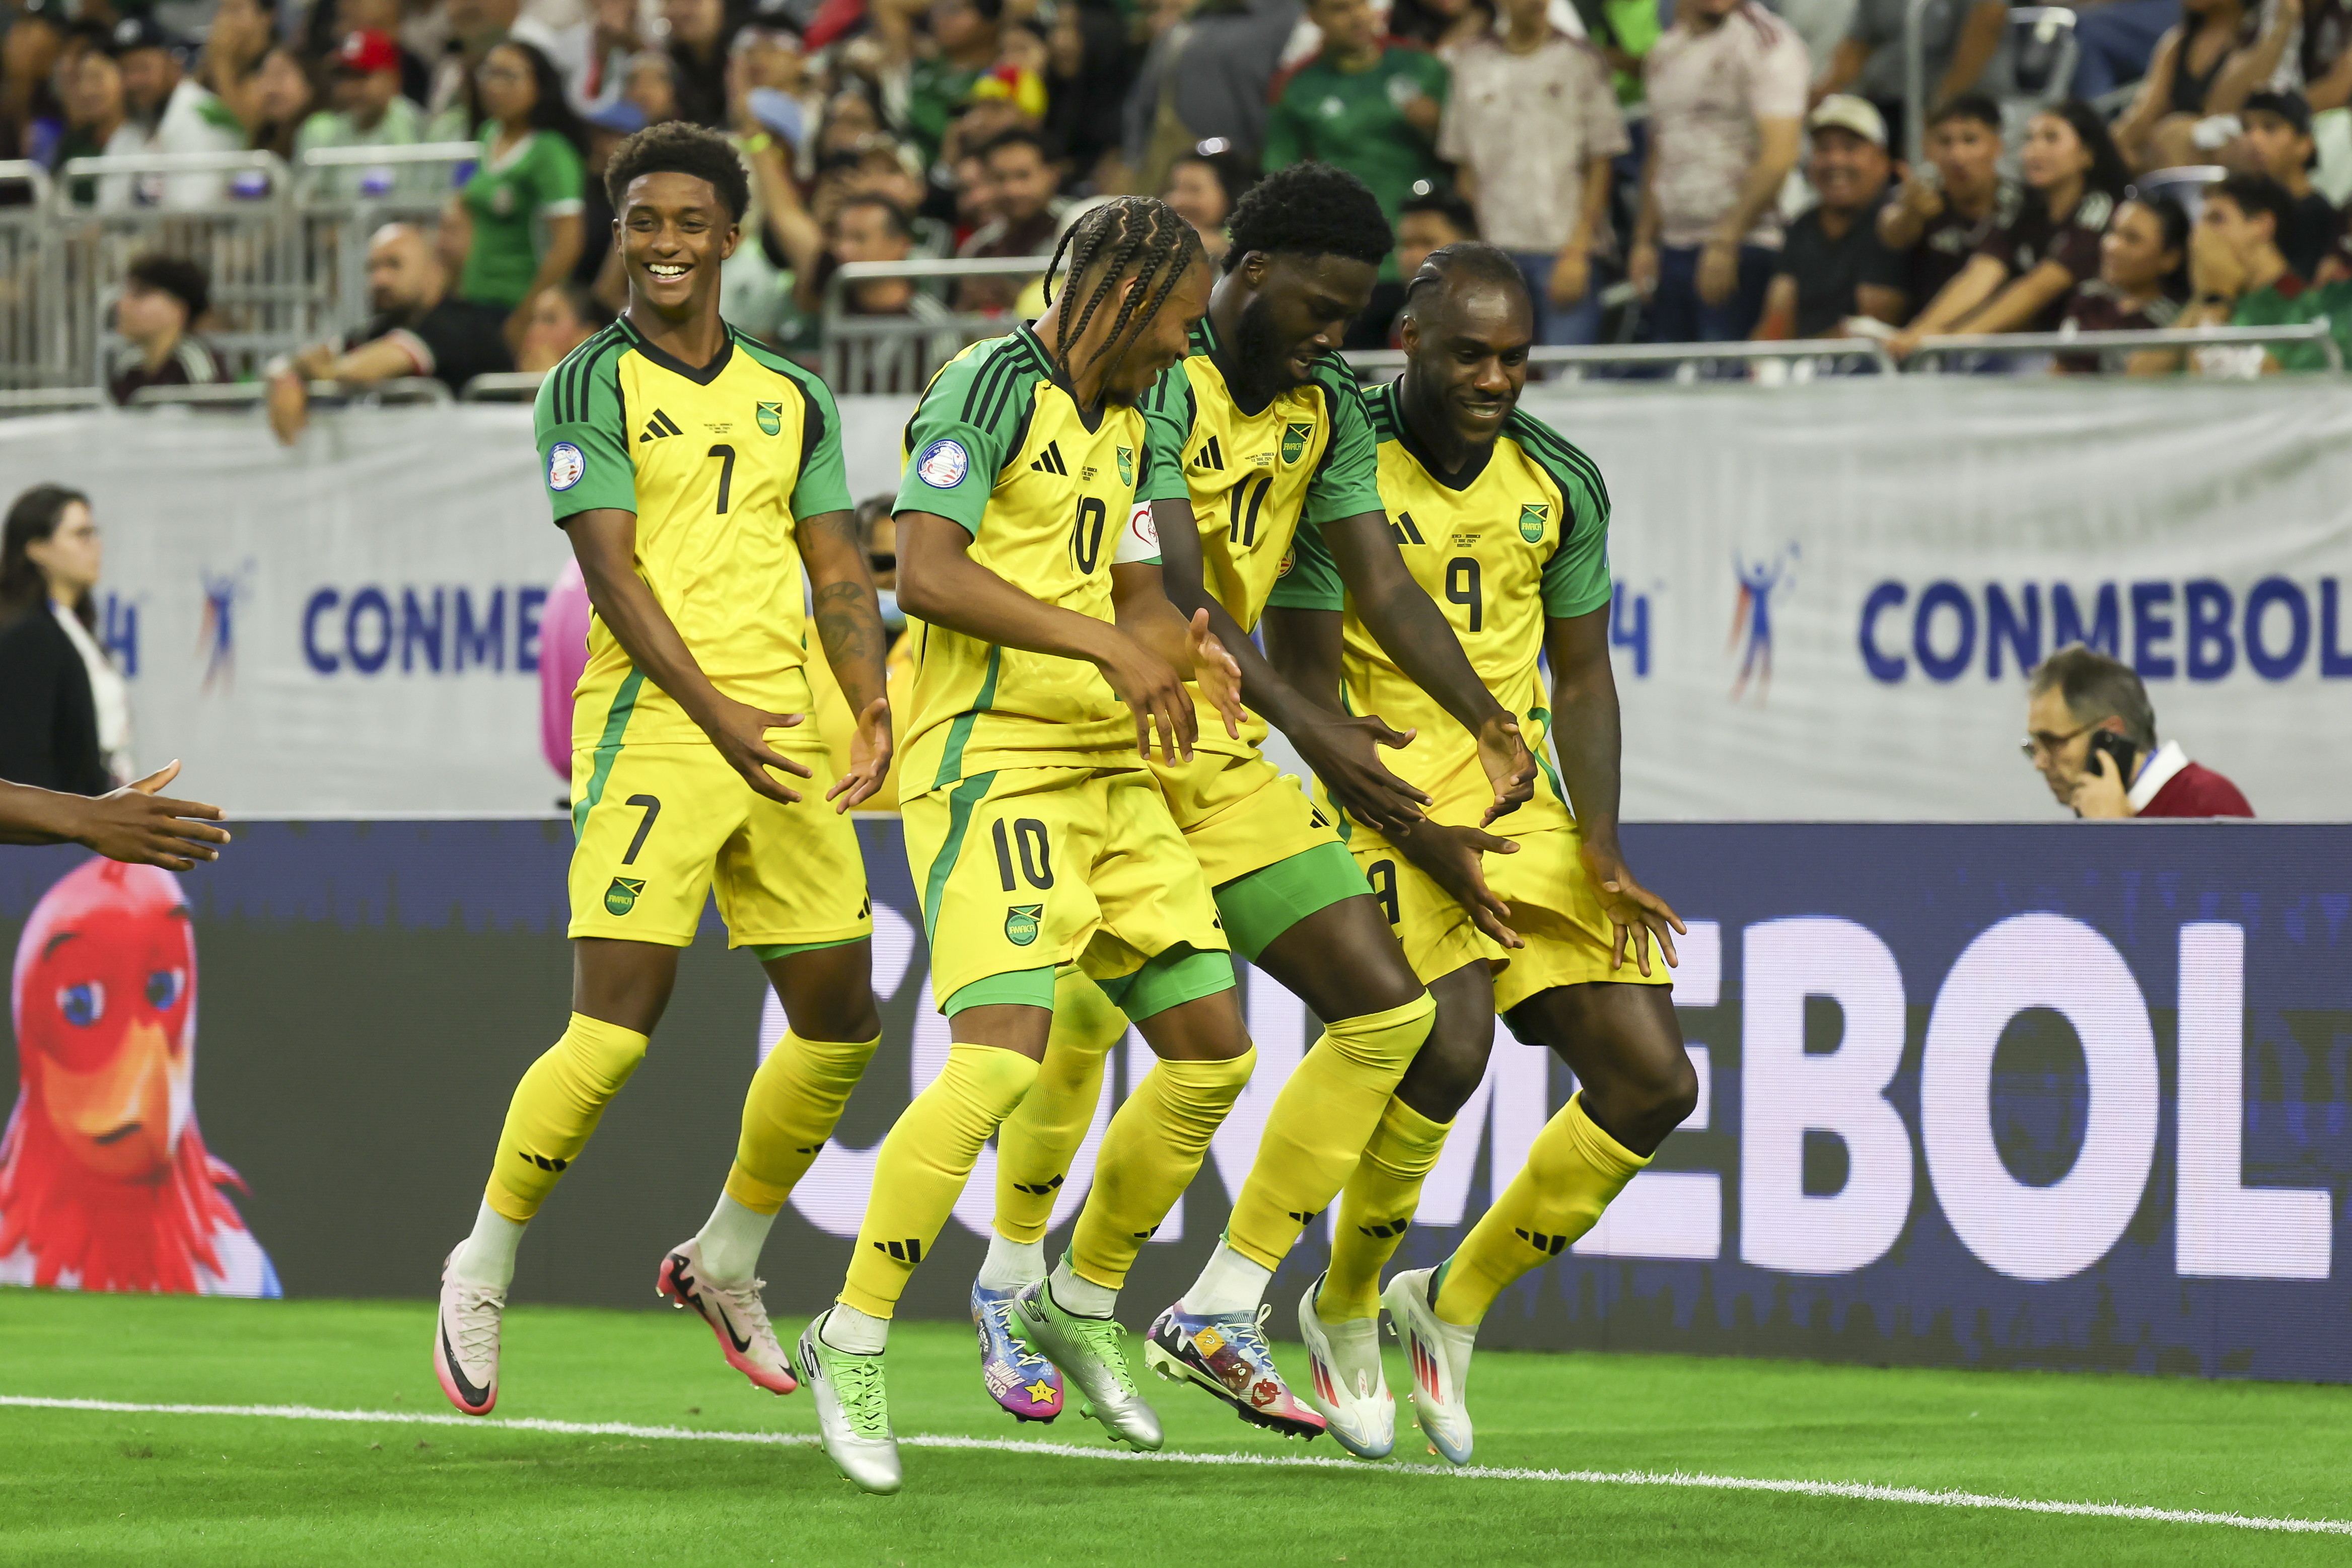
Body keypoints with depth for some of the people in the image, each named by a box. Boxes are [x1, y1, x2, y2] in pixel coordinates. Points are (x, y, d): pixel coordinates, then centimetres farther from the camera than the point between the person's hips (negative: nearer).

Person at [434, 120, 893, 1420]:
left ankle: (724, 1261, 26)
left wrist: (873, 707, -5)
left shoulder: (792, 402, 16)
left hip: (782, 739, 6)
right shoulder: (588, 389, -1)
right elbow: (612, 569, -11)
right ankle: (479, 1277, 4)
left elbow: (838, 574, 13)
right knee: (612, 1031, -13)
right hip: (650, 732, -6)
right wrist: (714, 710, -23)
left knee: (840, 1022, 6)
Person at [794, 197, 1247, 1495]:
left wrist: (1176, 647, 3)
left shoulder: (1121, 425, 18)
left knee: (1214, 1053, 7)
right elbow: (927, 572, -21)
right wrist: (1106, 644, -24)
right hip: (989, 758, -9)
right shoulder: (992, 387, -10)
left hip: (1108, 769, 9)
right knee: (1001, 1058, -21)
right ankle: (851, 1343, -9)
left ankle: (1084, 1304, 25)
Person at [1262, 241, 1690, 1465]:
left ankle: (1454, 1305, 16)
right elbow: (1306, 683, -10)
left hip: (1525, 810, 6)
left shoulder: (1559, 482, 6)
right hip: (1390, 808, -6)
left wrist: (1601, 846, -2)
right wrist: (1423, 842, -17)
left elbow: (1581, 677, 12)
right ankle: (1343, 1313, -2)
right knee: (1448, 1044, -28)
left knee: (1652, 1080, -3)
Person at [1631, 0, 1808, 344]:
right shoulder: (1666, 52, 16)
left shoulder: (1768, 42, -7)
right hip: (1673, 248, 7)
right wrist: (1644, 241, 15)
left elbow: (1778, 157, -14)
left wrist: (1724, 243, -19)